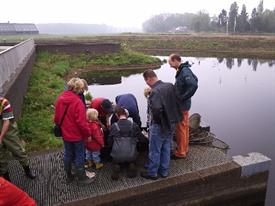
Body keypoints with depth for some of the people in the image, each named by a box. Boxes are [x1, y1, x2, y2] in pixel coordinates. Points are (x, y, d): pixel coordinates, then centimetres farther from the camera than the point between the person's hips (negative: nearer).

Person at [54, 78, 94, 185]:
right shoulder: (77, 102, -27)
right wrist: (88, 133, -13)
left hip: (65, 134, 7)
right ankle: (81, 178, 25)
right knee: (79, 156, 10)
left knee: (68, 155, 21)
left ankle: (69, 176, 37)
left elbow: (57, 118, 7)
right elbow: (82, 122, -25)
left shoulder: (60, 98, -3)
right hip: (77, 135, -7)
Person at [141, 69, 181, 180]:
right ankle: (164, 171, 34)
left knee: (155, 151, 10)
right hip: (171, 124, 8)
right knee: (166, 149, 20)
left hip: (159, 126, -7)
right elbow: (176, 102, 8)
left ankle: (152, 173, 27)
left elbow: (156, 110, -34)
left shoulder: (154, 92, -25)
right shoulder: (170, 86, -1)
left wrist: (158, 120, -15)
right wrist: (171, 117, 12)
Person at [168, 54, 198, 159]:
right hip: (184, 104, 10)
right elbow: (194, 79, 21)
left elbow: (194, 85, -34)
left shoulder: (184, 72, -22)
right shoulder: (183, 70, 8)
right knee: (184, 127, 19)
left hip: (182, 105, -10)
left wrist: (183, 97, -24)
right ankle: (184, 148, 34)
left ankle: (180, 152, 14)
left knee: (180, 129, 1)